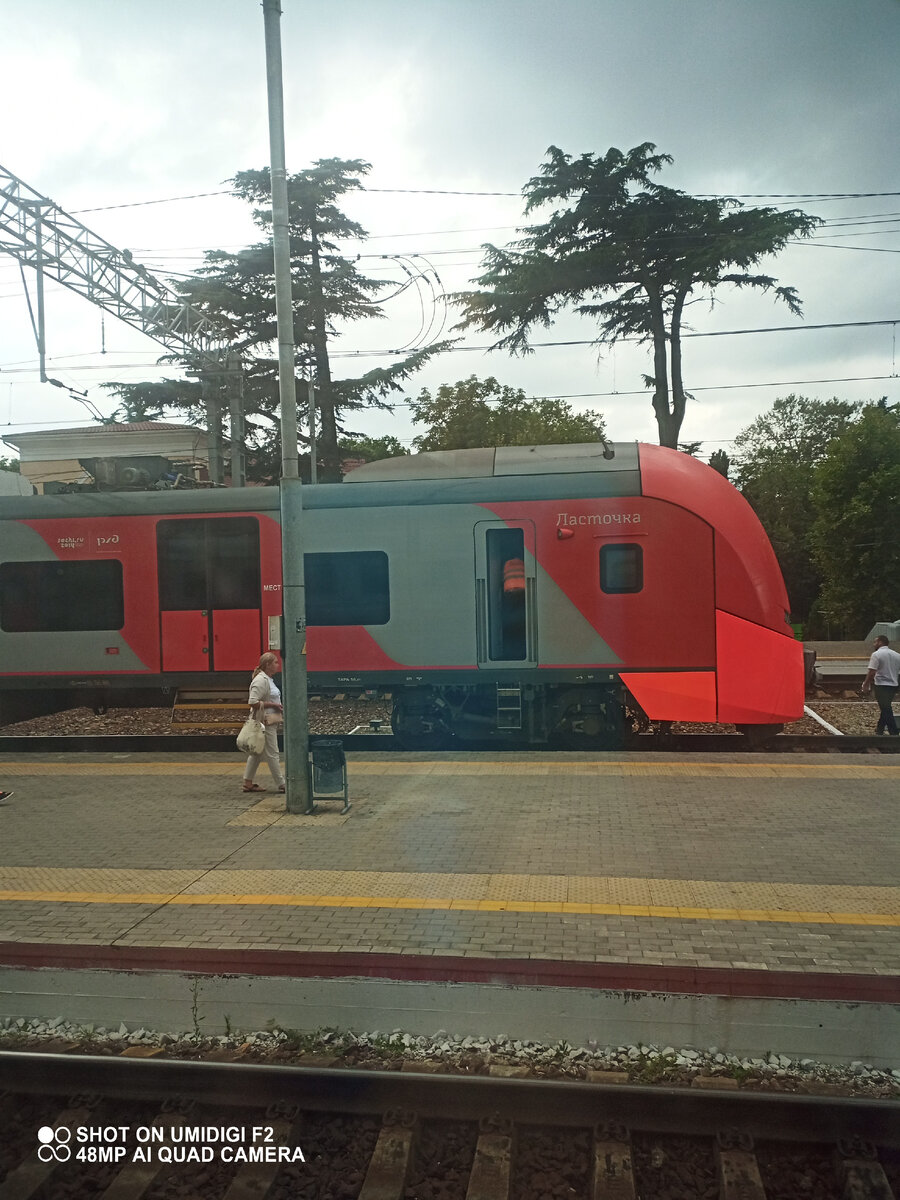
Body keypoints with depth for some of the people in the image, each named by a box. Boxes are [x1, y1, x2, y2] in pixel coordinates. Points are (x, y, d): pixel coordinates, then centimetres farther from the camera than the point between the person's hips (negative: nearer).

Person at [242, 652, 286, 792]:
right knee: (272, 753, -3)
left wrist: (278, 707, 13)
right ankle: (281, 784, 3)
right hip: (265, 722, -11)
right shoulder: (260, 680, -17)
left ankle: (248, 783, 20)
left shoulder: (267, 679, 15)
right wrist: (273, 705, -19)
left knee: (257, 753, 14)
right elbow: (253, 702, -24)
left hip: (270, 721, 11)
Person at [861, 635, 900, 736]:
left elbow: (871, 673, -18)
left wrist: (865, 686, -11)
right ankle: (880, 728, 29)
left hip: (882, 686, -7)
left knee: (886, 710, -3)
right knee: (886, 708, 19)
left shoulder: (876, 654, -13)